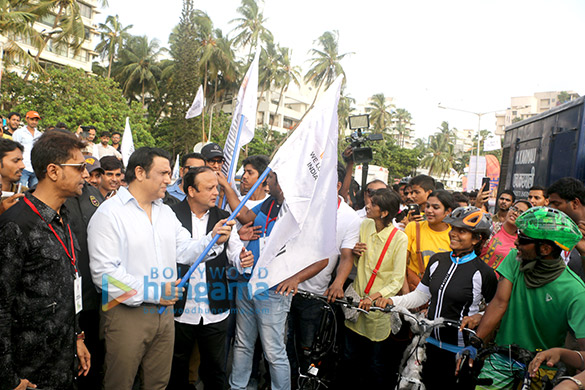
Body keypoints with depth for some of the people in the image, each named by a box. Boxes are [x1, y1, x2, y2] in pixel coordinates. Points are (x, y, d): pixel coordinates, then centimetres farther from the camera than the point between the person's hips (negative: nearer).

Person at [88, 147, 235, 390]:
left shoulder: (165, 212, 12)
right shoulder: (109, 213, -13)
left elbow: (185, 251, 8)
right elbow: (104, 272, -20)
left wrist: (213, 239, -10)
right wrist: (153, 293, -19)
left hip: (164, 311, 6)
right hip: (126, 313, -6)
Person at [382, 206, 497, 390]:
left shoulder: (483, 273, -13)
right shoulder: (437, 260, 1)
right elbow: (421, 295, 6)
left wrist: (479, 317, -22)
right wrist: (392, 301, -8)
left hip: (460, 349, -4)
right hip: (431, 343, 5)